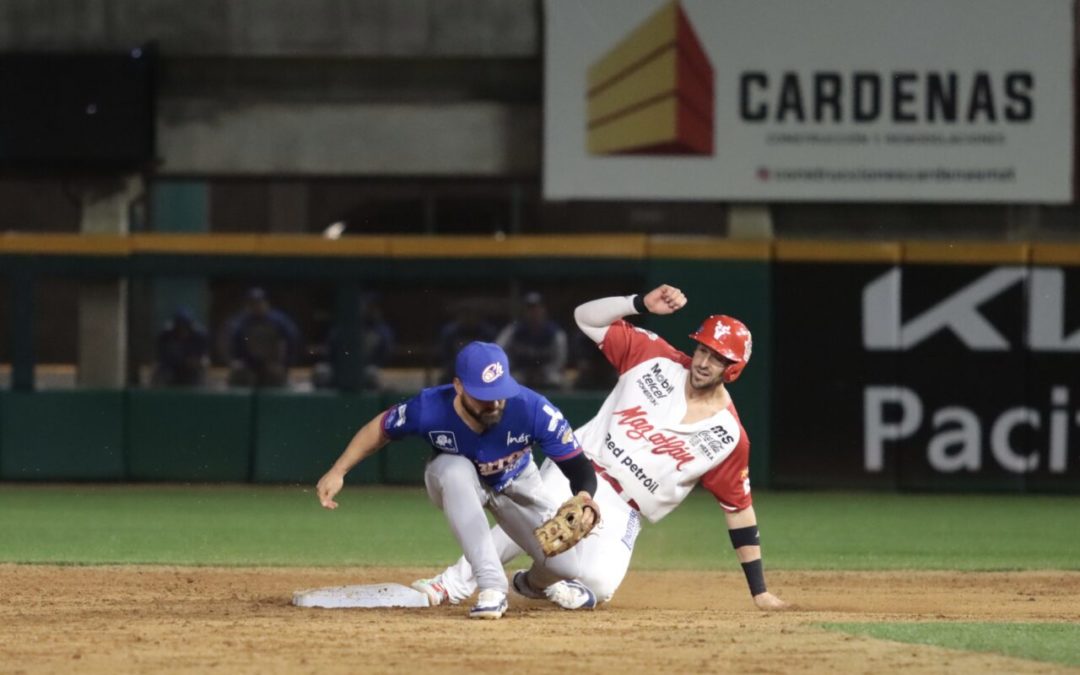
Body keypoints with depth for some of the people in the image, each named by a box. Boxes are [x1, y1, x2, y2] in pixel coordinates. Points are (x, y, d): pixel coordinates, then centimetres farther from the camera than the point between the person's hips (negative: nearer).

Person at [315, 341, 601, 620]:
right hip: (454, 482, -1)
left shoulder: (533, 410, -37)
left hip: (517, 486, 1)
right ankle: (492, 587, -34)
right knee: (455, 469, -39)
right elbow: (381, 428, -13)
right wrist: (338, 472, -17)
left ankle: (537, 581, 28)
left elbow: (581, 470, -33)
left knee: (565, 565, -14)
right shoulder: (428, 409, -35)